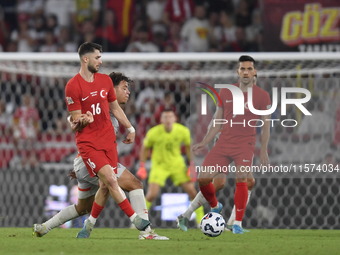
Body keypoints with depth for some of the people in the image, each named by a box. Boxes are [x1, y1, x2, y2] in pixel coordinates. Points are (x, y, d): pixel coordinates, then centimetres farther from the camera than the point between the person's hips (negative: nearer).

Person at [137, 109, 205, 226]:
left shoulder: (183, 131, -16)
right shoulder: (153, 133, -21)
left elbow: (188, 146, 2)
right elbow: (145, 148, -3)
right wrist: (142, 167, -4)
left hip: (177, 165, 2)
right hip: (159, 165, -2)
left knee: (192, 191, -3)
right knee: (151, 195, -16)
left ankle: (201, 220, 11)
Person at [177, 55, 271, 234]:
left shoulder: (262, 96, 0)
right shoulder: (225, 93, 9)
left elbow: (266, 125, 4)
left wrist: (263, 151, -3)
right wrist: (204, 142, 7)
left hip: (245, 145, -3)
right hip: (224, 143, 3)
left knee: (242, 179, -23)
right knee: (203, 178, -5)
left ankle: (237, 224, -12)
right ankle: (215, 206, 25)